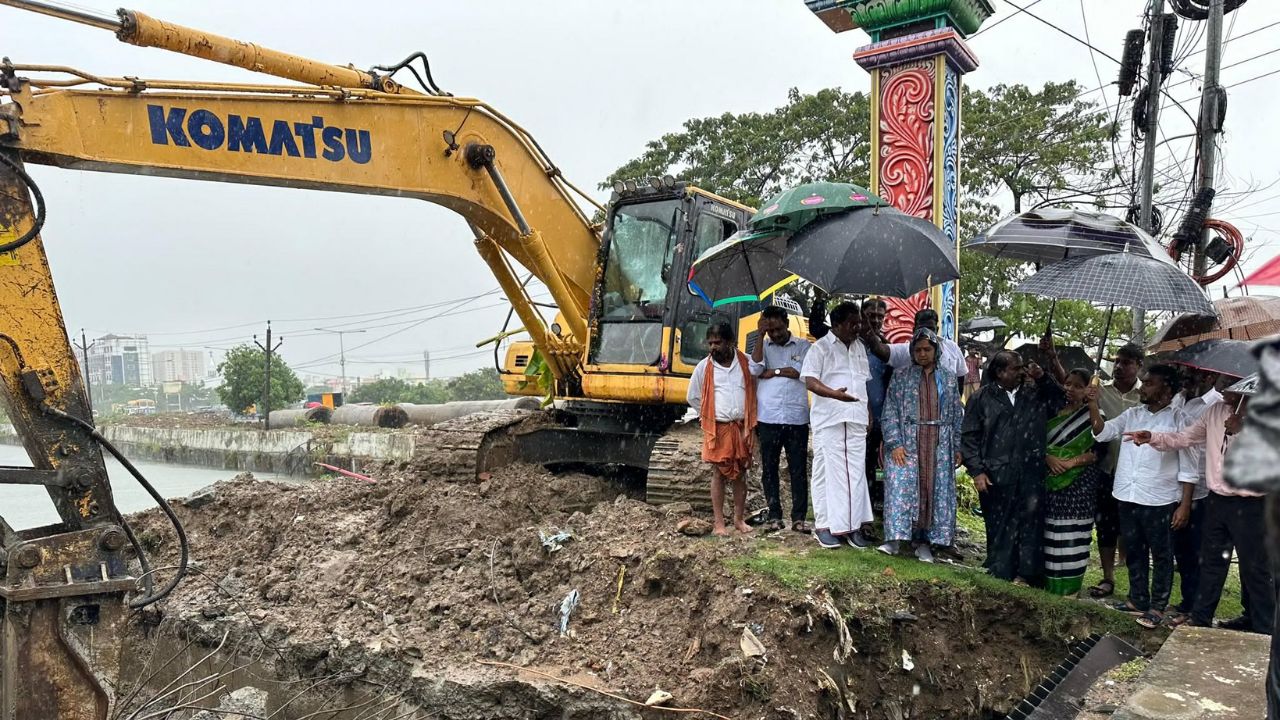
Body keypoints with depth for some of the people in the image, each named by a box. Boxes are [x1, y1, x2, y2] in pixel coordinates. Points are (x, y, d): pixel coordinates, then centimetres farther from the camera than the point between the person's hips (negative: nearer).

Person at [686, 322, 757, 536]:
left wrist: (751, 419, 5)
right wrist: (707, 415, 9)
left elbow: (755, 391, 8)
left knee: (741, 473, 8)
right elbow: (693, 397, 12)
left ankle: (739, 519, 20)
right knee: (720, 473, 1)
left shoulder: (747, 363, 0)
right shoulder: (704, 367, 0)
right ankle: (719, 523, 6)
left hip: (742, 427, 1)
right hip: (717, 427, -1)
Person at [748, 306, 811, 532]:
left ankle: (799, 517, 8)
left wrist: (772, 372, -2)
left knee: (798, 469, 2)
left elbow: (800, 372, -9)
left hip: (796, 418, -1)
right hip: (768, 418, 1)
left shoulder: (803, 345, 6)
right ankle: (774, 515, 16)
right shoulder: (763, 345, 9)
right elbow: (754, 369, -9)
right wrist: (760, 335, -9)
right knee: (769, 468, 7)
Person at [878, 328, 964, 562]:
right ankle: (895, 538, -6)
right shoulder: (901, 377, 4)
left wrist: (957, 447, 5)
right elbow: (890, 412, -1)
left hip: (940, 445, 2)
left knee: (935, 489, 1)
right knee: (901, 486, -10)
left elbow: (957, 415, 11)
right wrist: (894, 443, -11)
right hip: (907, 442, -2)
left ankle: (925, 541, 9)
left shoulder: (949, 378, 11)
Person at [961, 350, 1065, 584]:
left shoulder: (1035, 394, 12)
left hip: (1031, 475, 2)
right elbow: (969, 436, 2)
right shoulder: (982, 398, 3)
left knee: (1030, 524, 0)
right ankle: (999, 577, 16)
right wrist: (977, 471, -6)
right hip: (996, 475, -2)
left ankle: (1026, 574, 10)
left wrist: (1043, 378, -1)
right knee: (999, 527, 6)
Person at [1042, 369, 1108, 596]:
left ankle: (1070, 585, 7)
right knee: (1051, 532, 4)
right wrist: (1048, 458, -10)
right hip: (1052, 481, 3)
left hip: (1080, 483, -3)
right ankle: (1050, 582, 13)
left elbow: (1099, 451, -5)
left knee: (1073, 534, -2)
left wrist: (1072, 462, -16)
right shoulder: (1054, 412, 10)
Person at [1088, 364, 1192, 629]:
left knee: (1161, 556, 7)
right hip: (1128, 497, 5)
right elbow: (1102, 432, 2)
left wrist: (1185, 505, -11)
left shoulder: (1178, 421, -6)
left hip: (1160, 501, -5)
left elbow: (1188, 466, -7)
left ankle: (1157, 607, 18)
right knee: (1134, 553, 15)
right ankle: (1138, 600, 27)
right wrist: (1093, 404, -12)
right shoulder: (1131, 415, 8)